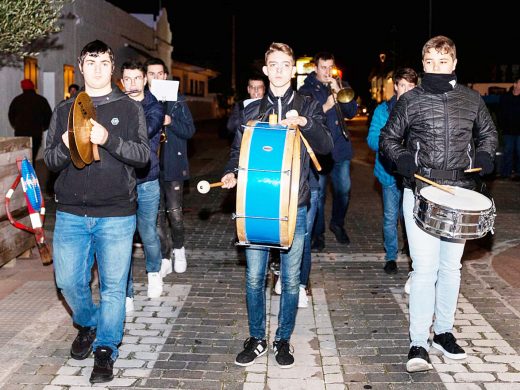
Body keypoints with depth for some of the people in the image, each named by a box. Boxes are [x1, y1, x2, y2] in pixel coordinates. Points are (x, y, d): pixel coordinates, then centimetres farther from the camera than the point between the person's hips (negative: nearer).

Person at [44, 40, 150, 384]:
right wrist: (65, 146, -13)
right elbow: (50, 161, 10)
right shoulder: (64, 110, 12)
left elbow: (143, 154, -5)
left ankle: (105, 348, 16)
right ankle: (87, 325, 34)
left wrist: (108, 139, -21)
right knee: (69, 281, 5)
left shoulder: (129, 108, 5)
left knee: (113, 286, 0)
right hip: (71, 214, 3)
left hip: (116, 215, -2)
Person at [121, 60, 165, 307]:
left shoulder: (155, 108, 0)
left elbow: (147, 130, -21)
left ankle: (154, 272, 40)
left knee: (148, 234, 10)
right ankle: (126, 294, 11)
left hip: (147, 182, 0)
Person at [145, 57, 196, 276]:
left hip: (173, 164, -1)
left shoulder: (177, 100, 4)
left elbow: (190, 130, -1)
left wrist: (169, 122, -16)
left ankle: (178, 249, 22)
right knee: (156, 215, 4)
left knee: (175, 212, -3)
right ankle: (165, 258, 15)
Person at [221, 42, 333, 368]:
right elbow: (238, 151, 15)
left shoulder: (308, 106, 6)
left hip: (294, 206, -1)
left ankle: (283, 339, 23)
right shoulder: (252, 111, 12)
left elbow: (326, 146, -6)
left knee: (290, 279, 6)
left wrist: (304, 122, -23)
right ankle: (256, 339, 22)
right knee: (254, 277, 5)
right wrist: (231, 173, -6)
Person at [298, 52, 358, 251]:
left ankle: (337, 223, 32)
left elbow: (352, 112, 1)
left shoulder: (342, 86, 11)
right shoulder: (306, 90, 0)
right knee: (318, 193, 0)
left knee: (343, 190, 8)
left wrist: (339, 91, -11)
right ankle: (318, 233, 14)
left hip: (340, 148, 3)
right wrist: (324, 107, -20)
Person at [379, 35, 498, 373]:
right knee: (425, 268, -7)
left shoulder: (471, 99, 6)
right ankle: (418, 343, -1)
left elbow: (488, 133, 20)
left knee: (451, 266, 11)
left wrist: (485, 155, 0)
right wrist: (402, 158, -10)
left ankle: (444, 331, 26)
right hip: (421, 192, -3)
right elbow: (388, 139, 10)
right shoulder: (410, 100, 1)